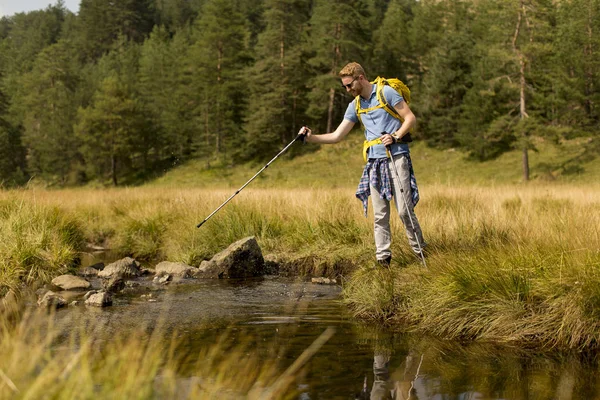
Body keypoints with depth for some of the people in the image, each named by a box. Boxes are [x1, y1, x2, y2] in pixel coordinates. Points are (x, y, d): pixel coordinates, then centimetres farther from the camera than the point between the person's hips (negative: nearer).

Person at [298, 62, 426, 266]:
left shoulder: (386, 92, -3)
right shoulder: (355, 106, 14)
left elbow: (410, 118, -3)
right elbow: (337, 136, 14)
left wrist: (395, 136, -16)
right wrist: (312, 138, 2)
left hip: (396, 156, -6)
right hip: (374, 161, 6)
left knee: (404, 210, -8)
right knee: (380, 215, 2)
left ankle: (421, 252, 6)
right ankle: (383, 259, 5)